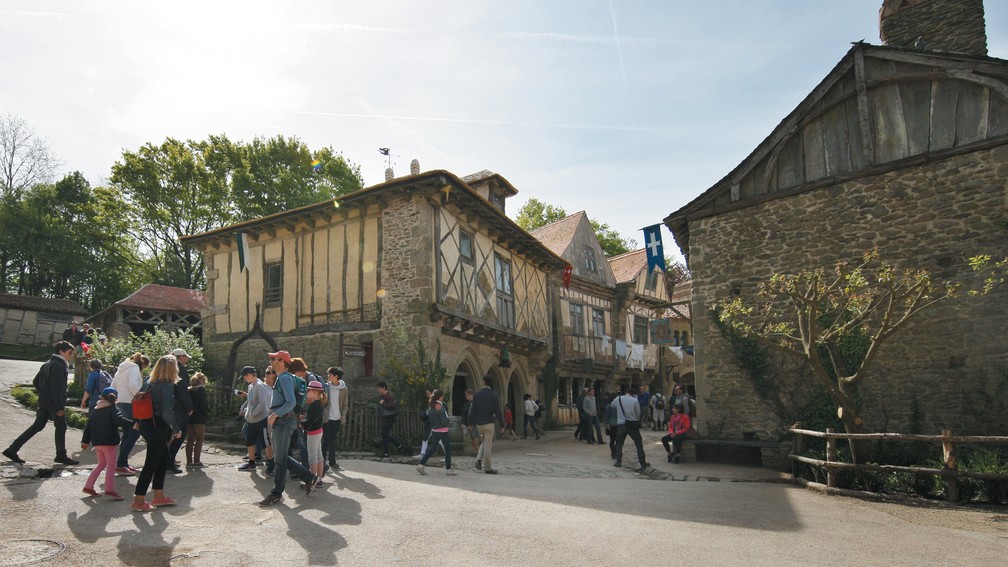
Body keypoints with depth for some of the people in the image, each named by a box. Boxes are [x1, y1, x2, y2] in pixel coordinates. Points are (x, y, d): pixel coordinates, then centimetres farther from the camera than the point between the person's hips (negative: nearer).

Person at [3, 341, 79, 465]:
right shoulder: (58, 366, -17)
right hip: (54, 402, -9)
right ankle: (61, 455, 10)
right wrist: (60, 407, -21)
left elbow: (36, 382, 21)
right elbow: (56, 388, -23)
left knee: (37, 426, 14)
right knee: (61, 427, 2)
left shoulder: (47, 364, 14)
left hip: (44, 401, 9)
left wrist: (43, 394, 22)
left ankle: (12, 449, 14)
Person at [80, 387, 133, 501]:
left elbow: (88, 426, 16)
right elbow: (121, 420, -28)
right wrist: (133, 423, -34)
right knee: (111, 465, -3)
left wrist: (85, 441, 21)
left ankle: (88, 486, 20)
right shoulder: (113, 410, -9)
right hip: (109, 442, -7)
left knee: (102, 464, 22)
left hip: (96, 442, 7)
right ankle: (110, 489, -10)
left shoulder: (95, 410, 13)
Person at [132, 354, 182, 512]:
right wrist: (176, 429, -9)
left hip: (147, 424, 9)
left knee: (165, 459, 18)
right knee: (151, 463, 0)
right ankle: (139, 501, 6)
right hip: (157, 427, -9)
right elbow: (167, 412, -22)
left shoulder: (151, 383, 9)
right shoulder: (167, 385, -16)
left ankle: (159, 496, 24)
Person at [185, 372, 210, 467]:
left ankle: (189, 461, 12)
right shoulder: (201, 389, -8)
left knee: (190, 440, 11)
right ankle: (196, 461, -2)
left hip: (188, 417, 6)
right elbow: (204, 403, -14)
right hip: (199, 418, -6)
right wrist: (208, 412, 0)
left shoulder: (188, 389, 11)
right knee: (199, 439, 2)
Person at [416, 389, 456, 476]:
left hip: (434, 430, 8)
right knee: (448, 449, 4)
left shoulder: (430, 406, 6)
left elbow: (429, 419, 13)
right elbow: (444, 421, -18)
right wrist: (449, 424, -1)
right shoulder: (439, 406, -18)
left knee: (432, 448, 12)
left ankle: (421, 465, 5)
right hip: (442, 430, -8)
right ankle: (448, 469, 10)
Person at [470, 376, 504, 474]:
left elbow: (473, 410, -2)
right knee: (488, 445, 2)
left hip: (479, 423, 3)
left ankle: (479, 459, 4)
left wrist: (472, 422, 8)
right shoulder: (493, 396, -6)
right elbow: (497, 411, -6)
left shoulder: (476, 395, -2)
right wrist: (501, 424, 1)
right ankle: (488, 468, 4)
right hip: (489, 422, -3)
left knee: (484, 441, 23)